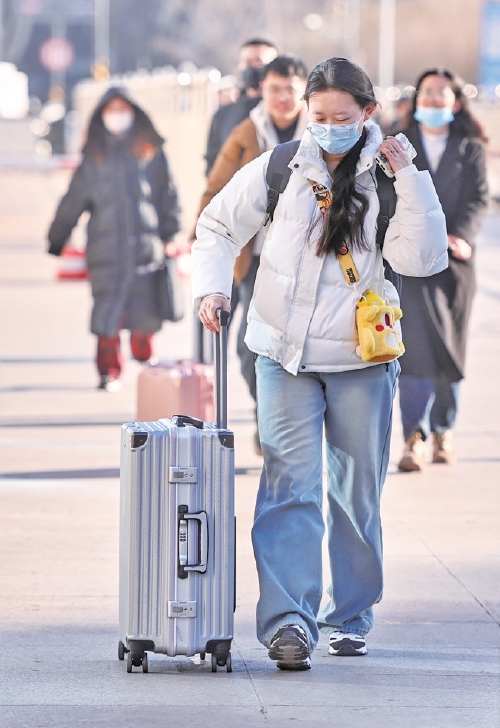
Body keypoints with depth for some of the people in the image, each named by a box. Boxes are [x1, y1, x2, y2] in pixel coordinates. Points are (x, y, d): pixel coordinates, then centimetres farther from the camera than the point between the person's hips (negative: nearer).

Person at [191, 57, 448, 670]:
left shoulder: (386, 180, -2)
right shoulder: (280, 170, -1)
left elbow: (422, 260, -15)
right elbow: (218, 227, 11)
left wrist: (409, 179, -18)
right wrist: (211, 287, -4)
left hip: (361, 360, 1)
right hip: (285, 354, -1)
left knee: (357, 492, 9)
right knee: (290, 483, -12)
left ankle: (350, 616, 24)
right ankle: (288, 620, -19)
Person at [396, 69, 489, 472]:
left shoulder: (471, 150, 11)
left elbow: (478, 198, 0)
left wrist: (462, 236, -17)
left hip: (455, 261, 2)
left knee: (450, 352, 9)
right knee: (417, 346, -14)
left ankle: (443, 431, 25)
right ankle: (415, 437, -20)